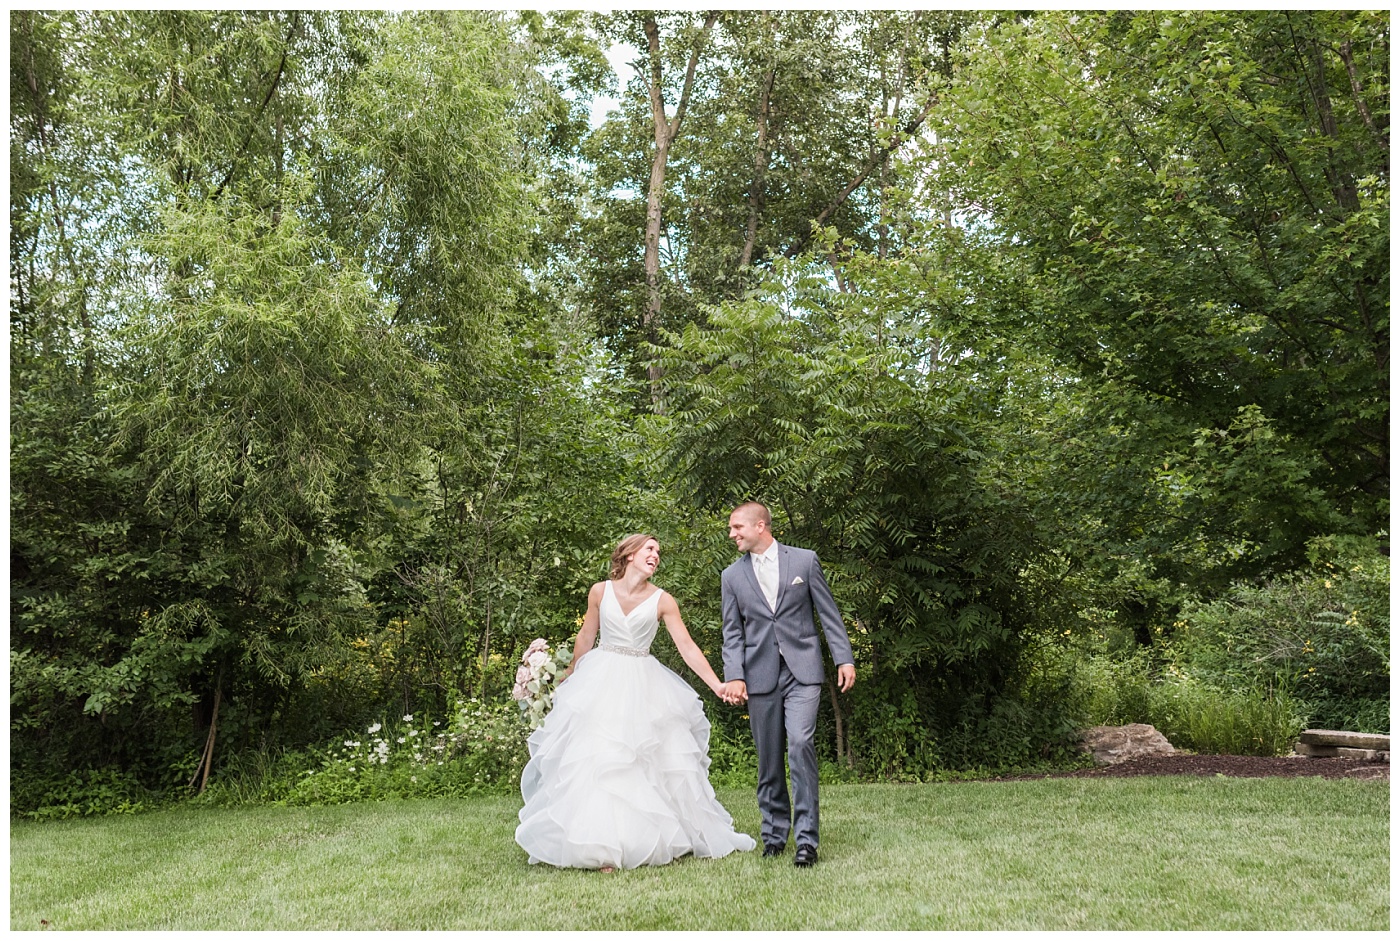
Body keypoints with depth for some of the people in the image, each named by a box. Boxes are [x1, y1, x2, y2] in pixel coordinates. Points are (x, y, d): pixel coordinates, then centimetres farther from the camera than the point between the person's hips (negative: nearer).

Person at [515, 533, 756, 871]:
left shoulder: (662, 600, -3)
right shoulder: (600, 591, -2)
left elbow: (688, 647, -6)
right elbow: (585, 638, 11)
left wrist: (717, 685, -14)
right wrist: (569, 678, 21)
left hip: (643, 688, 1)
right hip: (601, 682, -1)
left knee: (656, 761, 2)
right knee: (598, 762, -6)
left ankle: (649, 839, 19)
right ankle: (599, 846, 0)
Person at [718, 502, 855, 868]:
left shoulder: (805, 560, 4)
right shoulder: (732, 576, 9)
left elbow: (828, 613, 5)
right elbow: (732, 633, 7)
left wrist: (844, 658, -2)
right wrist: (734, 676, -5)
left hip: (802, 671, -2)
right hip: (760, 676, 3)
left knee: (801, 744, -17)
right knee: (768, 758, 7)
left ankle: (806, 838, -10)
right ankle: (774, 833, 22)